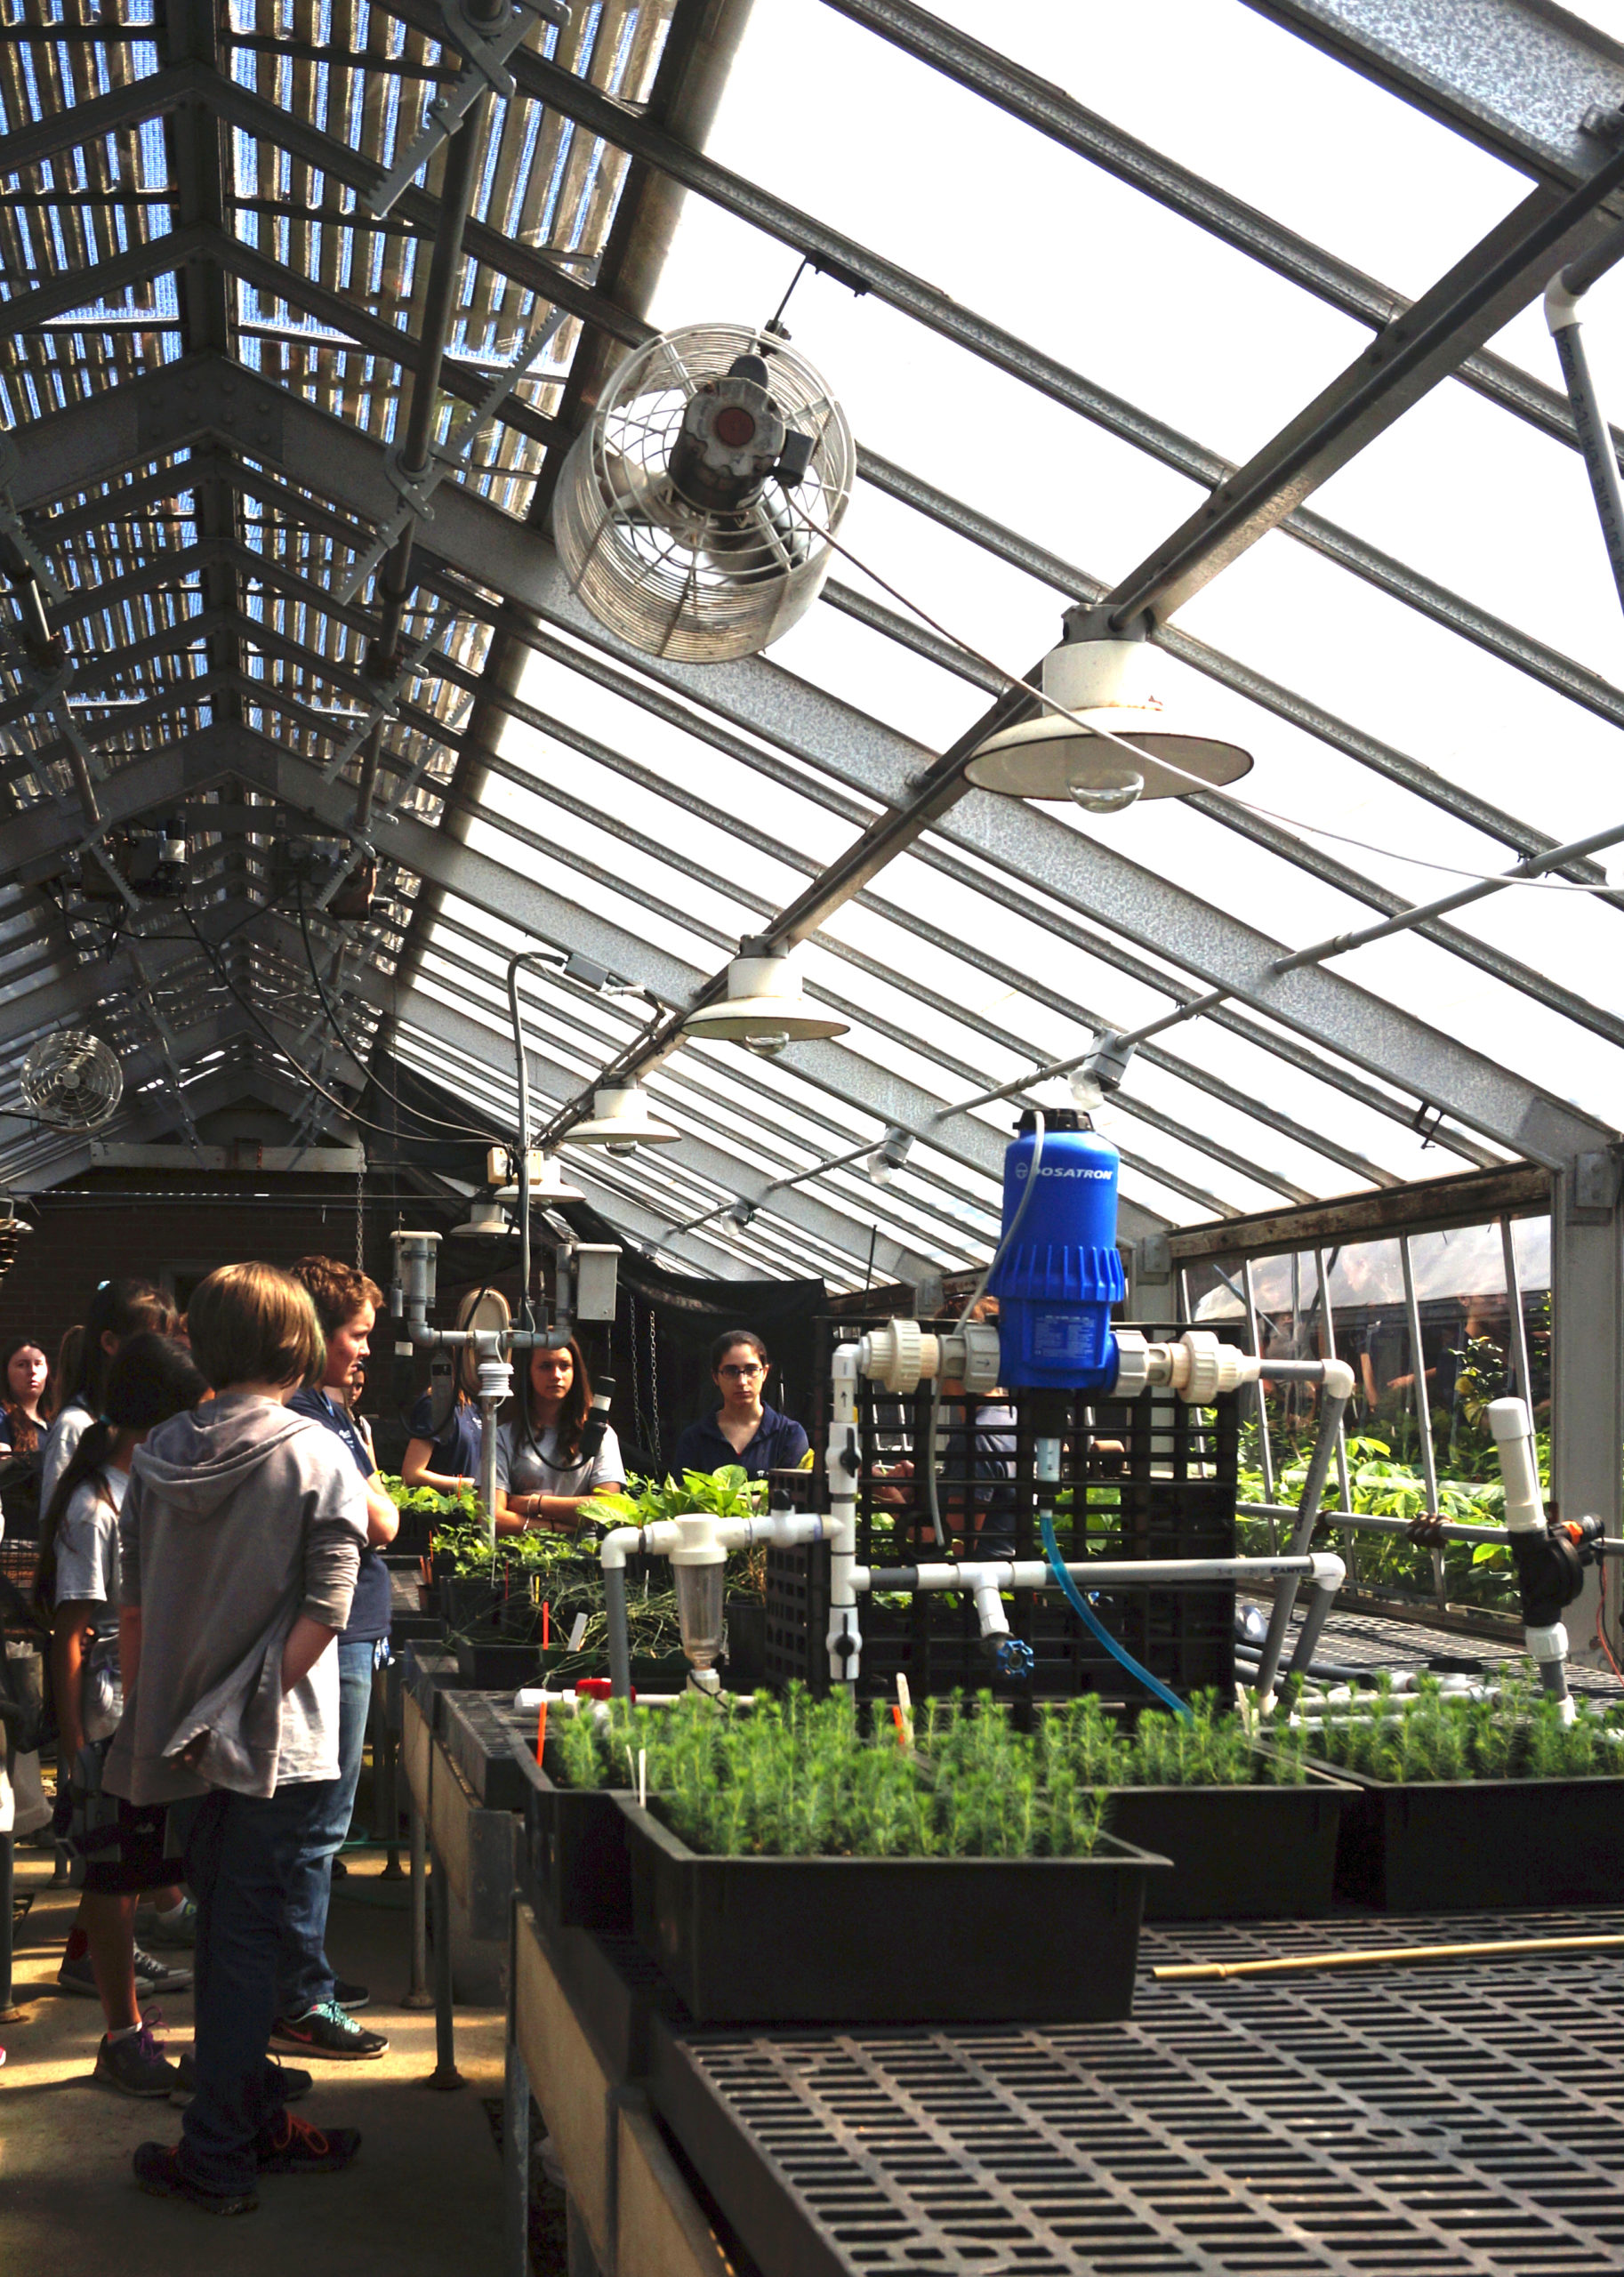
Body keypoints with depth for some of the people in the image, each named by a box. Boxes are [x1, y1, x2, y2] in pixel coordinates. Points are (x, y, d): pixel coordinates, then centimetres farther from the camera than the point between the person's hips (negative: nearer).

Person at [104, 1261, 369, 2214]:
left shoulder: (160, 1454, 3)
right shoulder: (319, 1456, -10)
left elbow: (134, 1604, 6)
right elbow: (325, 1608, -17)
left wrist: (146, 1711, 13)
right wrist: (263, 1694, -7)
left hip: (182, 1734, 5)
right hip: (274, 1741, -5)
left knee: (224, 1928, 16)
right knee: (247, 1935, 3)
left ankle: (253, 2118, 28)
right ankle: (217, 2154, 8)